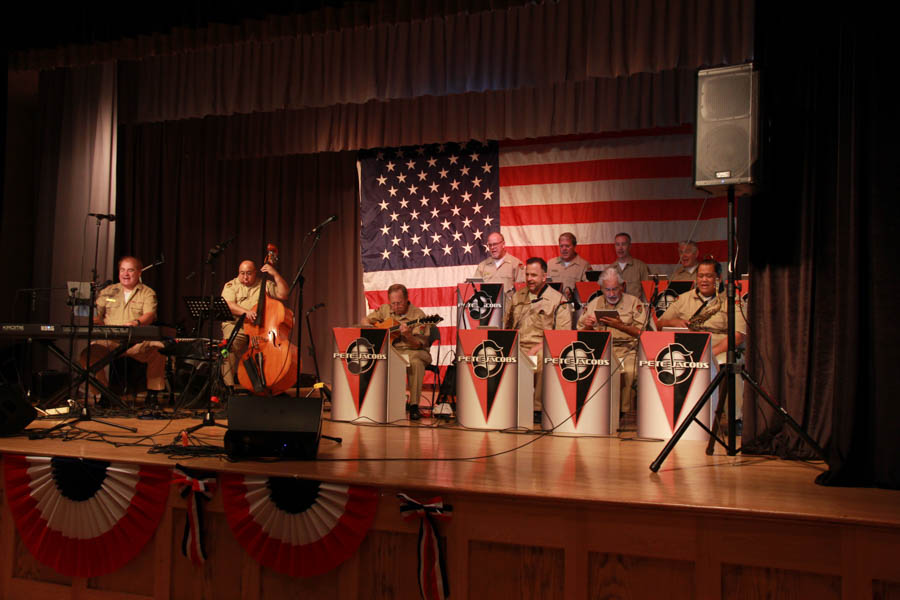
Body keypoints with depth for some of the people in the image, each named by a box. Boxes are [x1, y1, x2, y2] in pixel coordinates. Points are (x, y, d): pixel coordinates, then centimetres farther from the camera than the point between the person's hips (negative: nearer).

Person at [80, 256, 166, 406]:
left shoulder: (147, 293, 10)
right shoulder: (107, 291, 20)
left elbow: (149, 315, -7)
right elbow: (96, 314, 15)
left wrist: (136, 323, -29)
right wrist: (96, 321, -11)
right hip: (109, 341, 2)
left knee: (158, 351, -32)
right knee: (88, 353, -27)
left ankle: (153, 393, -13)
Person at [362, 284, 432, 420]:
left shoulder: (417, 315, -8)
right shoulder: (384, 310, 8)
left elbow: (419, 344, -12)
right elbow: (365, 321, 17)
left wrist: (408, 335, -32)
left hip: (411, 351, -4)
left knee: (415, 362, -39)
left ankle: (414, 405, -28)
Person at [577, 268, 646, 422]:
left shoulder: (634, 303, 12)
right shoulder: (593, 304, 20)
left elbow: (641, 332, 2)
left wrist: (620, 325, -10)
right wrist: (588, 328, -5)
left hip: (626, 350, -2)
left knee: (630, 371, -34)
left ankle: (627, 413, -22)